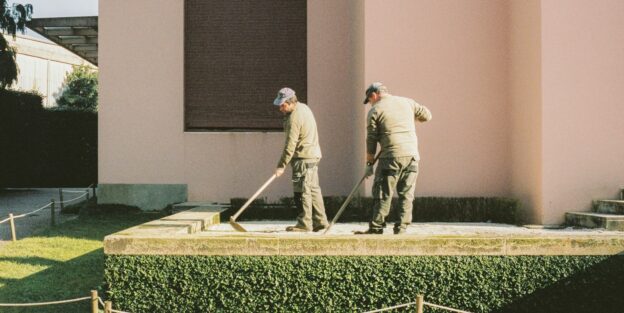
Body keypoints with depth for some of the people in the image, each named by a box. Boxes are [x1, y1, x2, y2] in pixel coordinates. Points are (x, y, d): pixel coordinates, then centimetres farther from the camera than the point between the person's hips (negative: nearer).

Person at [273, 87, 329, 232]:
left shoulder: (294, 118, -19)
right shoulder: (303, 107, 11)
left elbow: (290, 145, -20)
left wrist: (281, 165, -17)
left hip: (303, 158, -10)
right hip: (313, 155, 10)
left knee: (302, 191, -6)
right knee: (313, 189, 12)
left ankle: (304, 223, -3)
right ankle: (320, 221, 15)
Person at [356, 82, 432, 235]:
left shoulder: (375, 111, 2)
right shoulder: (407, 102, 14)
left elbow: (371, 140, 2)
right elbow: (426, 115, 22)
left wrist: (369, 163, 8)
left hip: (391, 156, -4)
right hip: (412, 155, 4)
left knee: (383, 194, 1)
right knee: (406, 194, 8)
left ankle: (376, 228, 3)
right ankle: (401, 228, 7)